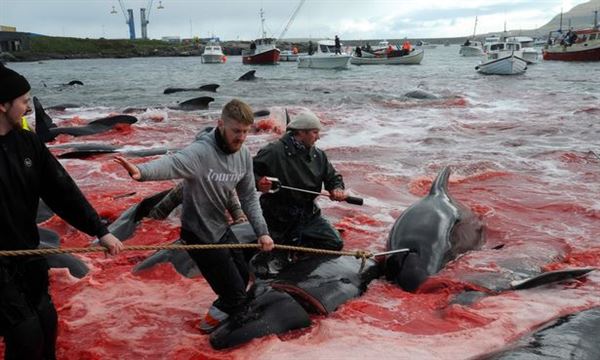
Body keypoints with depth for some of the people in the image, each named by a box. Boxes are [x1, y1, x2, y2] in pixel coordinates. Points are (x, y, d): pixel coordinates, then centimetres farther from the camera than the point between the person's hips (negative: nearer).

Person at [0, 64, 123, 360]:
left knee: (46, 321, 17)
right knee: (26, 333, -2)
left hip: (28, 254, 6)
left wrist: (100, 231, -1)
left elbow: (62, 191, 1)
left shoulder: (27, 142, -1)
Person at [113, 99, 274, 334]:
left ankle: (222, 310, 47)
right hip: (201, 236, -8)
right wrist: (141, 171, -69)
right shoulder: (201, 151, -28)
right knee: (234, 290, 1)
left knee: (243, 277, 22)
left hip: (221, 229, 8)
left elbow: (249, 197, 5)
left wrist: (262, 232, -3)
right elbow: (172, 164, -48)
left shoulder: (243, 155, -4)